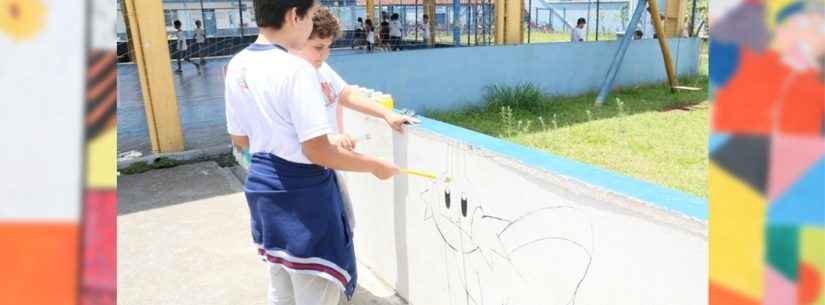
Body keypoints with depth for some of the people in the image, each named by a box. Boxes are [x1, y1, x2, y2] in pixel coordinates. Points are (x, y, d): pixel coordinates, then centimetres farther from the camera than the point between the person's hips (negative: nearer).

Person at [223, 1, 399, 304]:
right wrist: (375, 166, -11)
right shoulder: (296, 69, -22)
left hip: (261, 184, 8)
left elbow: (239, 139, 10)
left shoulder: (237, 66, 2)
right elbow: (317, 152, -23)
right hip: (302, 193, -8)